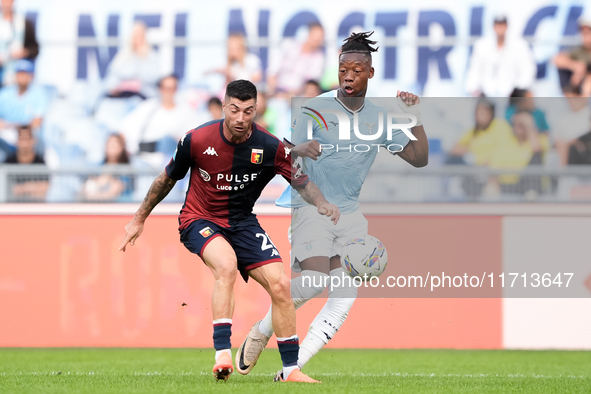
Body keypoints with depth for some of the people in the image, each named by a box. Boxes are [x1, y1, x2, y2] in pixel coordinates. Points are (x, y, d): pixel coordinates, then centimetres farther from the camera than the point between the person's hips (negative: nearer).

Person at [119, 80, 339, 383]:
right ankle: (222, 355, -35)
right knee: (226, 264, -34)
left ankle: (291, 369, 3)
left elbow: (300, 180, 1)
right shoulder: (197, 140, -16)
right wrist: (139, 219, 10)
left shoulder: (270, 147, -12)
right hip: (199, 220, -3)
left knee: (280, 284, -10)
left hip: (241, 222, 3)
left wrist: (322, 204, -21)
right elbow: (167, 179, 1)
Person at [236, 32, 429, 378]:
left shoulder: (379, 119, 9)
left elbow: (419, 158, 9)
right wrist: (300, 150, -28)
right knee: (314, 281, -25)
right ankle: (262, 331, 1)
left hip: (350, 213, 5)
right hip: (312, 206, -5)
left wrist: (416, 118, -6)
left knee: (345, 299, -10)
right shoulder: (315, 108, -2)